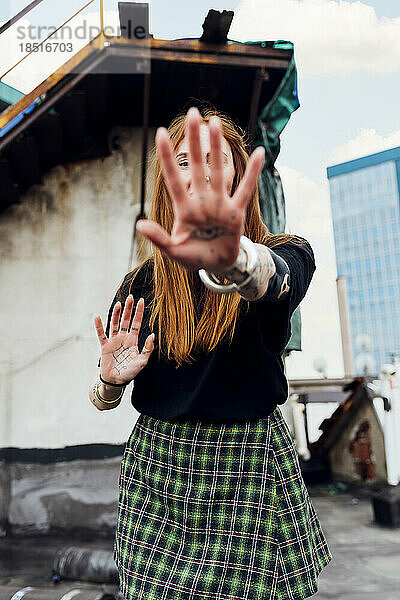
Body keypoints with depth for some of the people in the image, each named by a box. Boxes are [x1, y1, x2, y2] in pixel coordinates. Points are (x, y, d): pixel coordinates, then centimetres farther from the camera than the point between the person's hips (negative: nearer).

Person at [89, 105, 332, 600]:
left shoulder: (285, 252, -5)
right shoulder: (142, 283, 1)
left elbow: (276, 279, -32)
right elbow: (102, 400, 8)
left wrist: (232, 260, -55)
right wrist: (110, 380, -16)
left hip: (251, 466, -2)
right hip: (158, 469, 2)